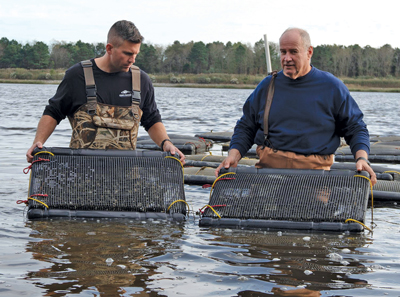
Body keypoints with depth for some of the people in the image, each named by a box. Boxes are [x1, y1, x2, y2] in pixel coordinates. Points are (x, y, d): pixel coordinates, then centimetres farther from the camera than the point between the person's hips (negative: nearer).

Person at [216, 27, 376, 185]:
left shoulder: (332, 87, 8)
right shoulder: (267, 86, 13)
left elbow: (355, 127, 13)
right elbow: (245, 127, 19)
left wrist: (362, 158, -5)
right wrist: (233, 155, 2)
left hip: (314, 171, -1)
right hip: (267, 168, 1)